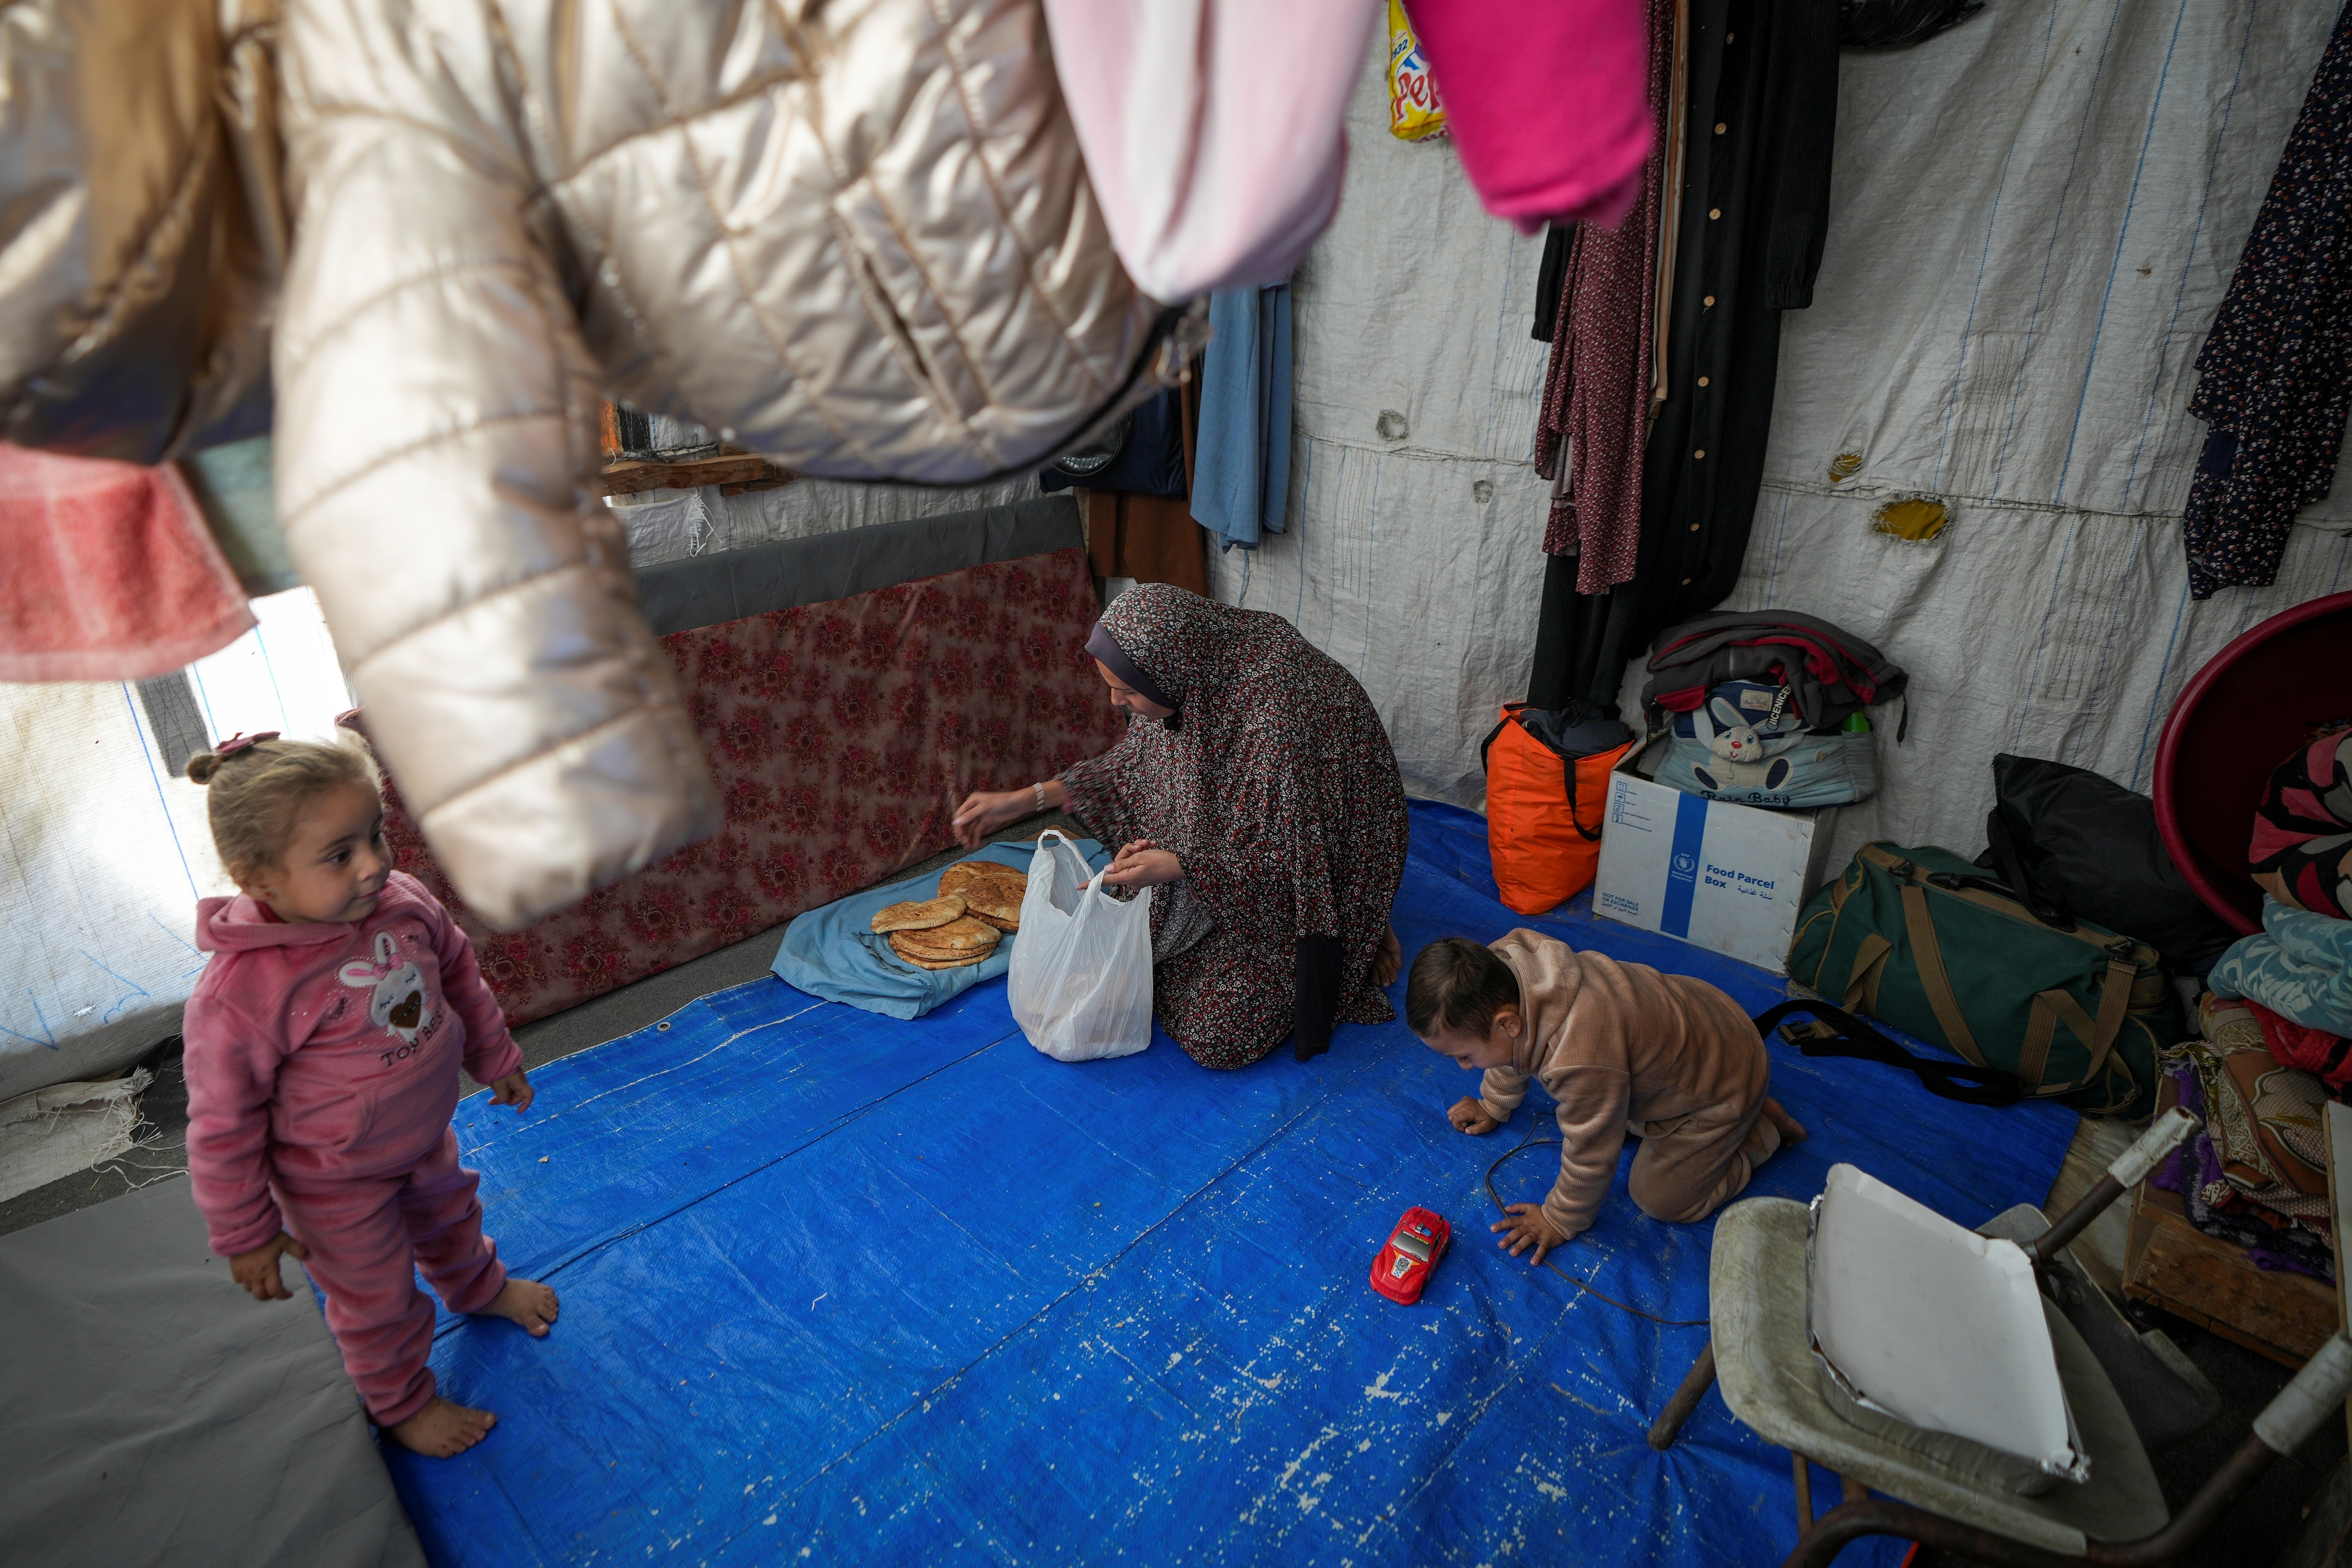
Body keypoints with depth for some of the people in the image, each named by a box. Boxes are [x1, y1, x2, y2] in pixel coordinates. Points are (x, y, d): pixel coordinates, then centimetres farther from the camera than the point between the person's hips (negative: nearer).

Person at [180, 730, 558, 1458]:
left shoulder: (401, 901, -20)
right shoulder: (241, 995, -36)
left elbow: (459, 974, 1)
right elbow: (223, 1127, -22)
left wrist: (497, 1059, 13)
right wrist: (245, 1234, -11)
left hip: (425, 1137, 5)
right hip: (339, 1185, -5)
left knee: (448, 1214, 33)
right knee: (377, 1301, 17)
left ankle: (478, 1286, 64)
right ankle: (401, 1402, 47)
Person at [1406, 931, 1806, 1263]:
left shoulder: (1580, 1060, -46)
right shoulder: (1504, 961, -23)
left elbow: (1590, 1157, -26)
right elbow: (1514, 1052, 2)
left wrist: (1559, 1221, -10)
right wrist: (1493, 1105, 16)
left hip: (1723, 1082, -7)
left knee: (1662, 1199, 2)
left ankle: (1764, 1127, 15)